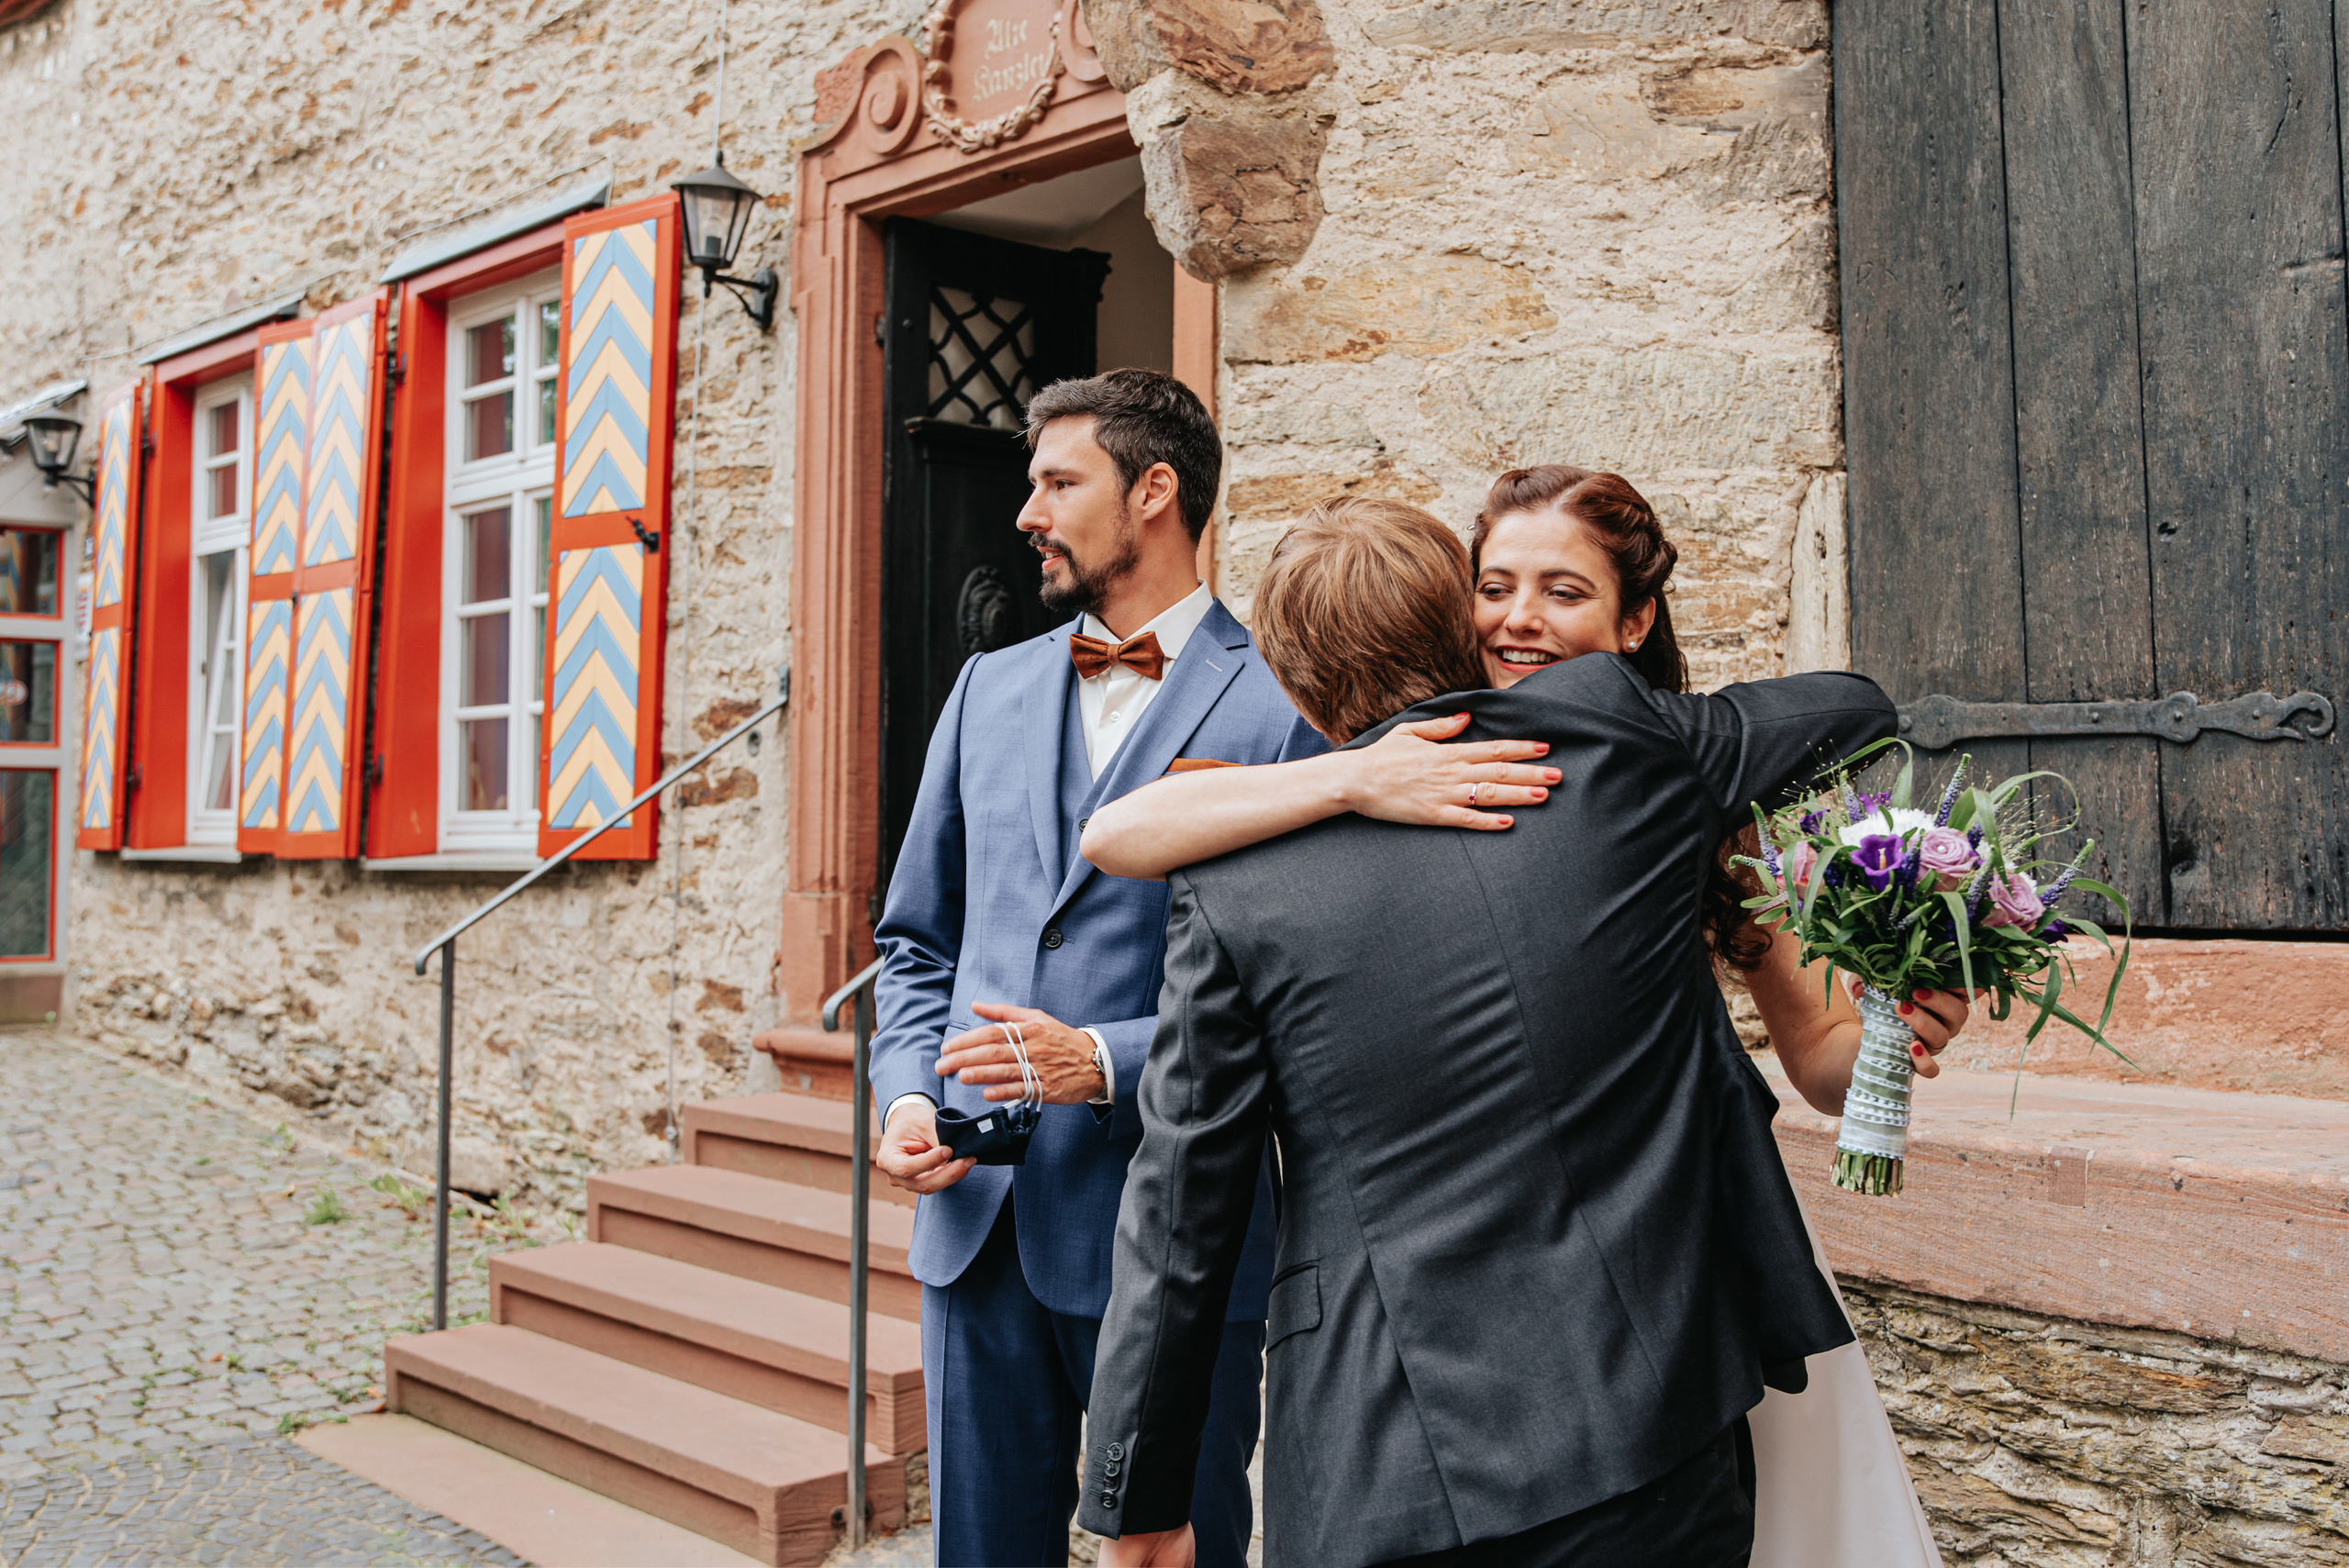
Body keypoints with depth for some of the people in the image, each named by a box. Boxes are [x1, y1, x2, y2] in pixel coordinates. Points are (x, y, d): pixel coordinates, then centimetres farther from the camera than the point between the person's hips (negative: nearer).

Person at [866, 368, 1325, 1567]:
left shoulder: (1281, 711, -7)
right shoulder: (990, 689, 11)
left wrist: (1108, 1061, -19)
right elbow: (917, 940, 17)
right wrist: (906, 1092, 1)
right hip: (977, 1217, 5)